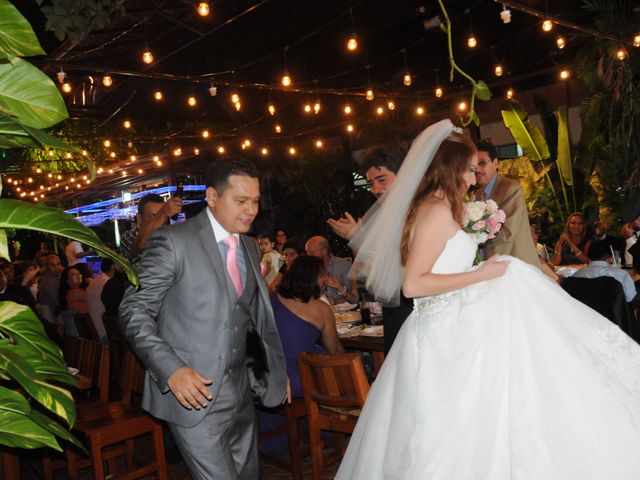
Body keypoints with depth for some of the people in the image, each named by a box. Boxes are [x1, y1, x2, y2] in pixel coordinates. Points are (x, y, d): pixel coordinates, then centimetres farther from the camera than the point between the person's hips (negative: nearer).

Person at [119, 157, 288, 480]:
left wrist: (277, 370, 13)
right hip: (193, 395, -7)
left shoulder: (250, 247, 10)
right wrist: (171, 369, -21)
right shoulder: (173, 241, -12)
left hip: (239, 393, 7)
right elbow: (134, 311, -11)